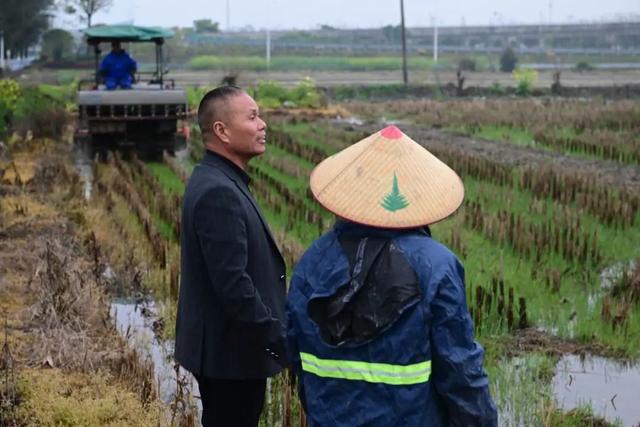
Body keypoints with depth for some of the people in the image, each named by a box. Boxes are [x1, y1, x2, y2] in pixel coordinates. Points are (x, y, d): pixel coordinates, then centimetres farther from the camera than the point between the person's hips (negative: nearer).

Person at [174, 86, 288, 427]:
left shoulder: (220, 181, 10)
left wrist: (274, 333, 16)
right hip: (230, 351, -10)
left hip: (224, 345, 10)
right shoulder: (218, 193, -23)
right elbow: (233, 284, -27)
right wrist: (279, 339, -21)